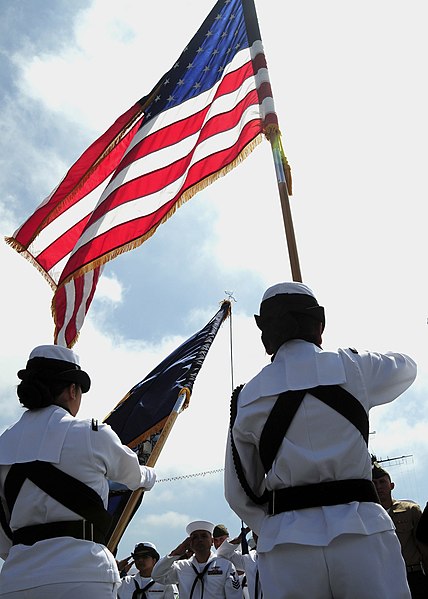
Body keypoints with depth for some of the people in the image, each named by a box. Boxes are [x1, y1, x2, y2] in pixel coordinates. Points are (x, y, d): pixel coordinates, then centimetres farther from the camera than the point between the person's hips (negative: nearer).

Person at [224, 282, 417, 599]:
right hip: (360, 531, -1)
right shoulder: (352, 367, 2)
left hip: (285, 541, 2)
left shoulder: (246, 398, 5)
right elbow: (407, 367, 25)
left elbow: (239, 495, 10)